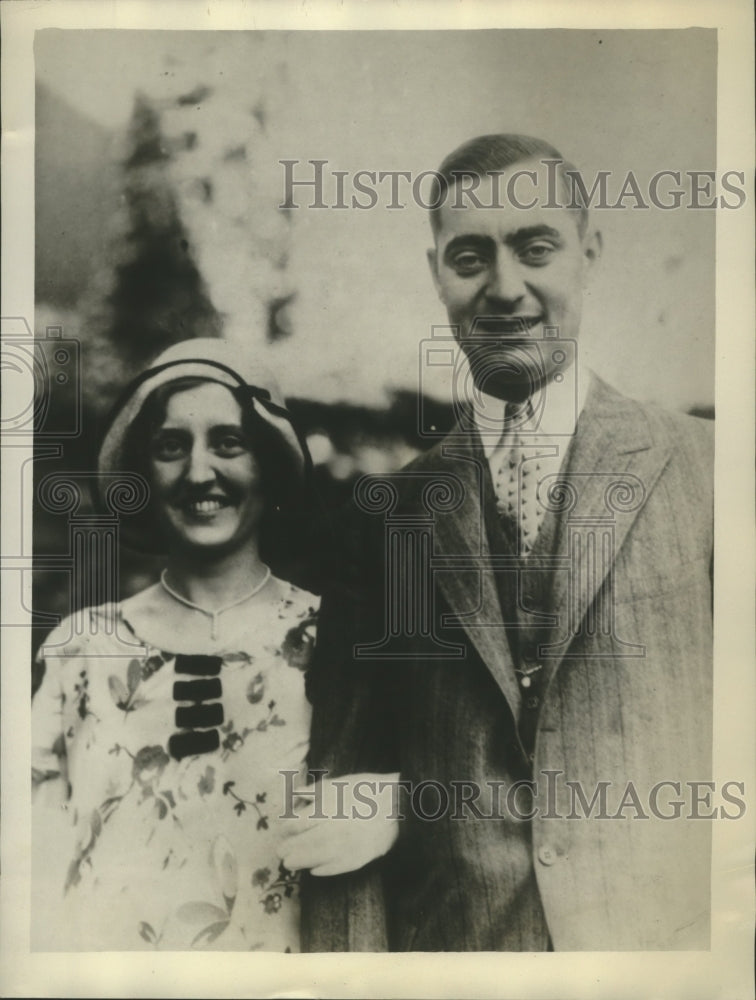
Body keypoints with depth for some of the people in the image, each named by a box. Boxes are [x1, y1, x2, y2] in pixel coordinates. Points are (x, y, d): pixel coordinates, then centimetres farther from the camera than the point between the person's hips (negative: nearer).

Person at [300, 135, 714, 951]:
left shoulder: (704, 466, -5)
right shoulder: (386, 511, 0)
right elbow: (346, 788, 0)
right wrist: (348, 956, -8)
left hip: (667, 931, -1)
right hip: (444, 940, 2)